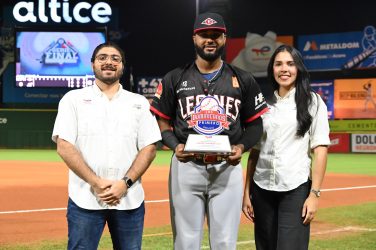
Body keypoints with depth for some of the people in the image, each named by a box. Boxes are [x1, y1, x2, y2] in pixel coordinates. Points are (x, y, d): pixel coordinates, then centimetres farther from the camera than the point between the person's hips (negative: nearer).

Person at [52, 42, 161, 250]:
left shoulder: (139, 102, 13)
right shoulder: (73, 99, 7)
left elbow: (149, 148, 6)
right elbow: (64, 146, -3)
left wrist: (125, 183, -9)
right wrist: (96, 182, -13)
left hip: (129, 200, 2)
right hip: (85, 200, -2)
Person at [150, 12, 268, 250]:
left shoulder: (243, 80, 7)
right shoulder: (175, 78, 6)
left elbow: (255, 124, 10)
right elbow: (163, 123, 8)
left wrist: (241, 147, -9)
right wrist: (176, 146, -11)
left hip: (227, 169, 1)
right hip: (186, 167, 0)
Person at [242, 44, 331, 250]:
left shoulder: (312, 102, 1)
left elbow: (320, 150, -4)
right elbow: (254, 151, 13)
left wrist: (314, 194, -12)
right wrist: (247, 192, 8)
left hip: (296, 189, -4)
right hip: (262, 189, 4)